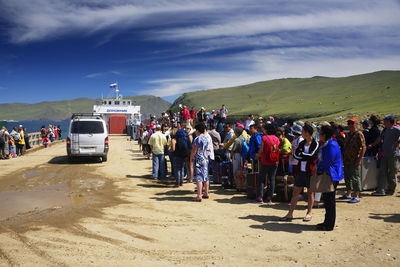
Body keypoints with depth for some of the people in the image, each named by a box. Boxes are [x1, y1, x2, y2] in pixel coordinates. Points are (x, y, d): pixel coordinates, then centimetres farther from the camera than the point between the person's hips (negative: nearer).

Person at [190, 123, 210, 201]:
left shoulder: (197, 139, -15)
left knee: (198, 177, -7)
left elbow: (194, 151, -13)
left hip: (198, 160, -8)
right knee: (205, 176, 13)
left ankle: (199, 196, -8)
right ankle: (206, 193, 22)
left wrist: (191, 161, -6)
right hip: (205, 158, 8)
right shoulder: (206, 138, 10)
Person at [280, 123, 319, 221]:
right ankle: (290, 214, 12)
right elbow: (295, 154, -1)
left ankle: (309, 214, 23)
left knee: (310, 193, 8)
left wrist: (301, 154, -8)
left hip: (310, 172, -6)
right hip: (301, 171, 6)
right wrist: (305, 157, -15)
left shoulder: (316, 144, -9)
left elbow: (312, 156, -20)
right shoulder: (302, 143, 9)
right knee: (295, 192, 6)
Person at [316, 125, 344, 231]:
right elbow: (321, 159, 18)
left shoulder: (331, 146, -21)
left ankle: (329, 225, 9)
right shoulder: (326, 144, 11)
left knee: (329, 200, -1)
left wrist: (318, 169, -6)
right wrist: (317, 166, 2)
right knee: (326, 199, 17)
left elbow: (326, 163, -22)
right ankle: (327, 222, 28)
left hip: (331, 177, -10)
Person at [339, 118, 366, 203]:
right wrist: (344, 158, 16)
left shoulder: (359, 134, -10)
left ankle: (357, 197, 4)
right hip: (347, 161, 8)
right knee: (347, 177, 15)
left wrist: (359, 159, -20)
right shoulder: (348, 135, 16)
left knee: (355, 178, -3)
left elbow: (363, 148, -15)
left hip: (355, 161, -8)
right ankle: (348, 194, 27)